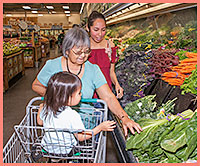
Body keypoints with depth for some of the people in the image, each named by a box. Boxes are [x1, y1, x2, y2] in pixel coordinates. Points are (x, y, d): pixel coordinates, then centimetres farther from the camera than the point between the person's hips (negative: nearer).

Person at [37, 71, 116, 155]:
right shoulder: (72, 115, -33)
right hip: (66, 151, -5)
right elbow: (81, 137, -23)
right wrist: (100, 127, -18)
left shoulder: (46, 108, -16)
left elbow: (40, 122, 4)